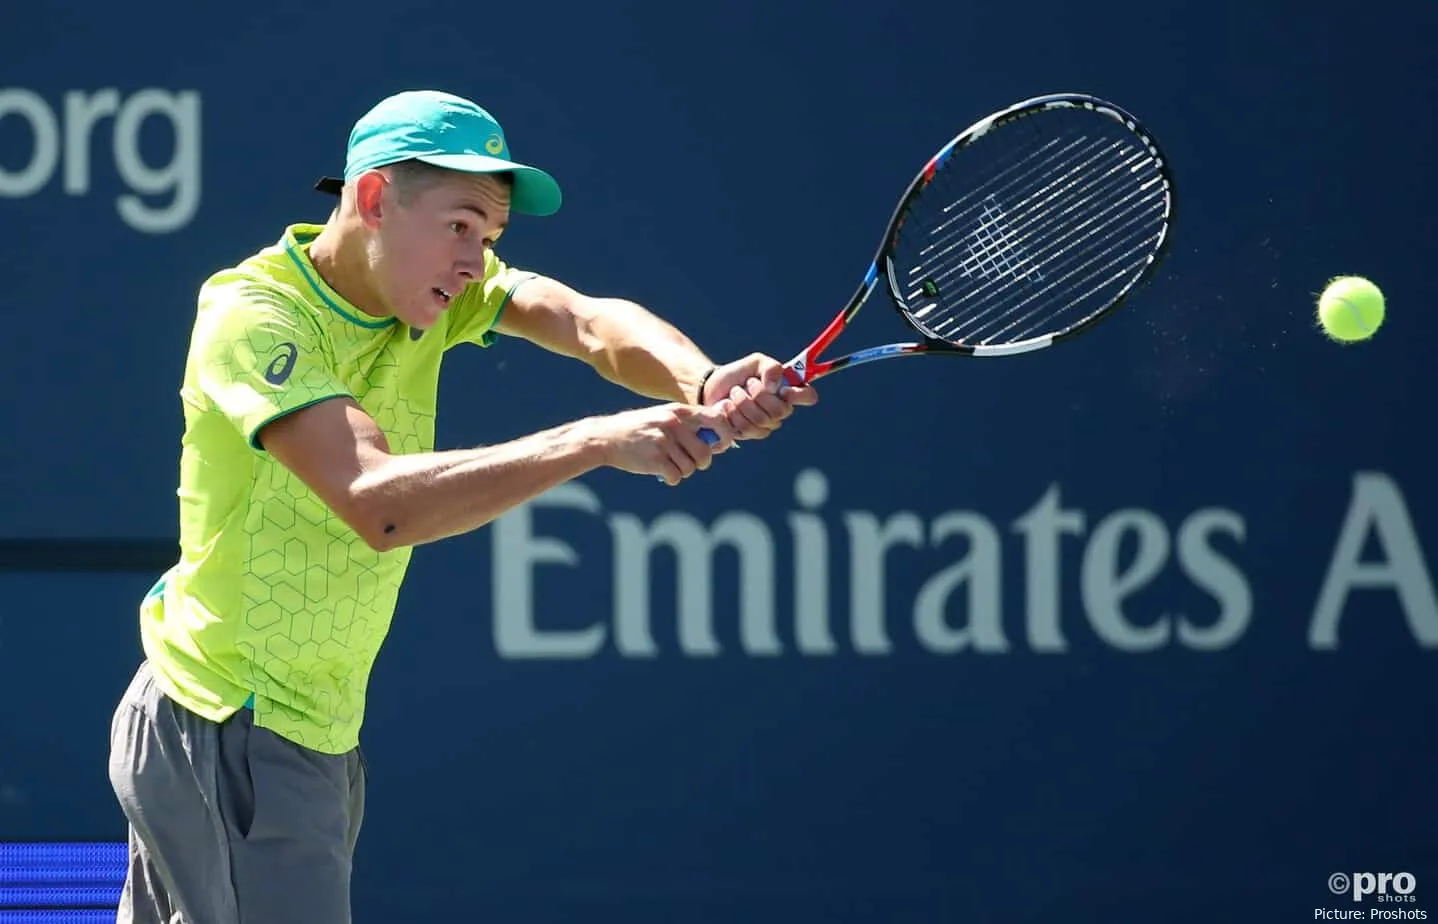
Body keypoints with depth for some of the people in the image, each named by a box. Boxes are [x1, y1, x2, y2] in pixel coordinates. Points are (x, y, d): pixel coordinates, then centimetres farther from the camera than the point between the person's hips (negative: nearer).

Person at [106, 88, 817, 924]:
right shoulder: (253, 316, -22)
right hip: (230, 740, -8)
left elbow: (593, 322, -15)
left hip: (318, 733, 8)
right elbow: (378, 502, -35)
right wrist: (597, 442, -41)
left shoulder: (432, 285, 1)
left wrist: (701, 383, -38)